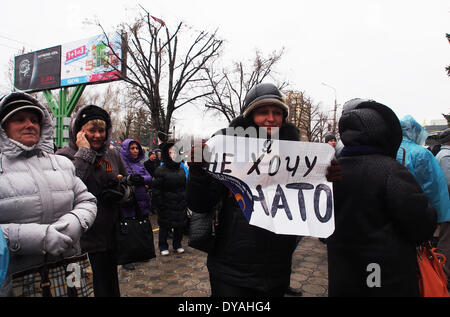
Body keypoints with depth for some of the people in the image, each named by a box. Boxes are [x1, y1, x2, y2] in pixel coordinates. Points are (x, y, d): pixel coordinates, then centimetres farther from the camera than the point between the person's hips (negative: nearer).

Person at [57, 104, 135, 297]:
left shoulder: (113, 155, 8)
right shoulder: (65, 155, -6)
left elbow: (128, 185, 15)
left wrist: (120, 193, -8)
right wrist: (84, 152, -19)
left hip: (109, 236, 5)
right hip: (79, 238, -4)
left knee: (109, 285, 18)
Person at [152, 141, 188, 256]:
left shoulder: (181, 169, 8)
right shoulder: (160, 170, -9)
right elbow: (156, 190, -10)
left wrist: (186, 202, 11)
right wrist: (160, 205, -13)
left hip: (180, 204, 5)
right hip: (166, 205, -4)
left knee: (180, 226, 12)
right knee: (164, 226, 7)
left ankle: (177, 244, 31)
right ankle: (163, 246, 25)